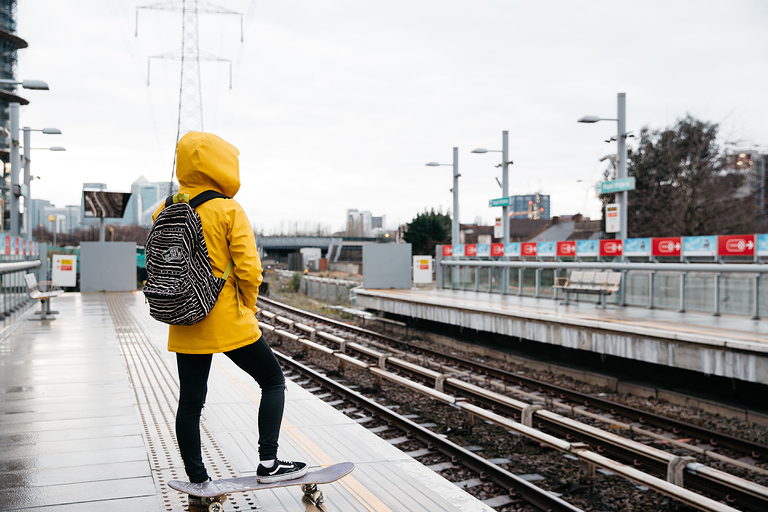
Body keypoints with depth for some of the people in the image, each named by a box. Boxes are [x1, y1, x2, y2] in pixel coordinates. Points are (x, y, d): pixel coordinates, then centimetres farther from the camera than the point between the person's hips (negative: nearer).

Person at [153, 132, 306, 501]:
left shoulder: (164, 213, 5)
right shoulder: (228, 211, -12)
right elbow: (249, 269, -15)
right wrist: (249, 305, 0)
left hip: (184, 325, 6)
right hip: (229, 323, -5)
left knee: (190, 402, 12)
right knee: (273, 381, 11)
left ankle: (198, 483, 22)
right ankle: (268, 463, 8)